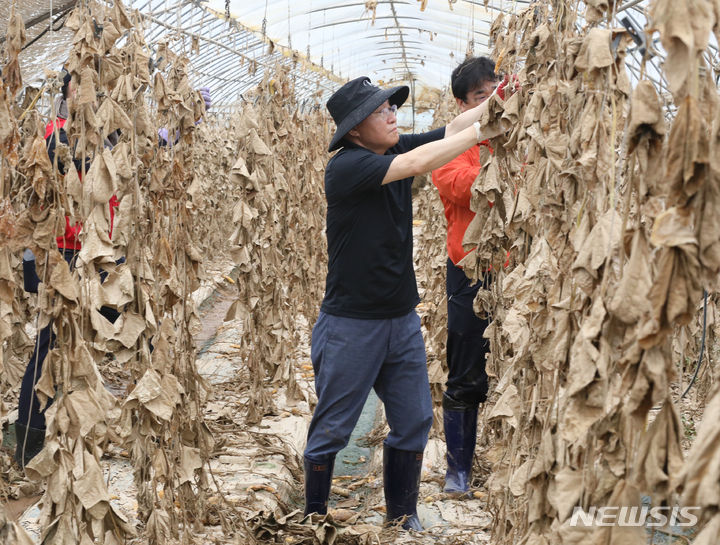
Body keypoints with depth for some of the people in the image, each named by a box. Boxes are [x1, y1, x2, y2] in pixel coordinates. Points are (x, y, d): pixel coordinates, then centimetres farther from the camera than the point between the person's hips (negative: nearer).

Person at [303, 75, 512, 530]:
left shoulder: (396, 149, 2)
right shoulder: (346, 166, -19)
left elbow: (453, 129, -5)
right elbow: (416, 164, -30)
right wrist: (482, 132, -26)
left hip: (403, 318, 7)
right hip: (351, 325, -7)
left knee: (414, 422, 12)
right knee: (332, 429, 4)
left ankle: (403, 515, 29)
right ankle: (315, 514, 23)